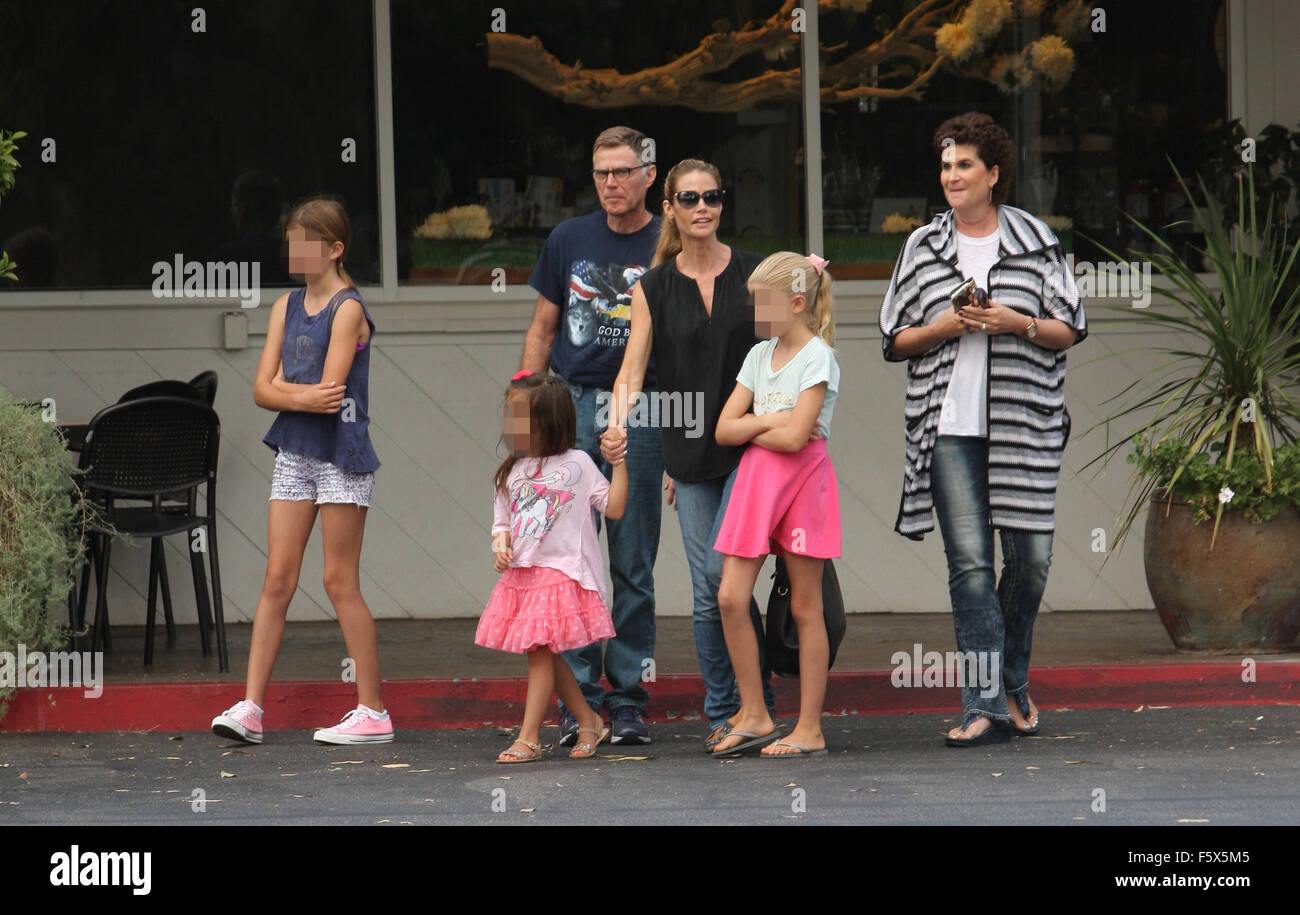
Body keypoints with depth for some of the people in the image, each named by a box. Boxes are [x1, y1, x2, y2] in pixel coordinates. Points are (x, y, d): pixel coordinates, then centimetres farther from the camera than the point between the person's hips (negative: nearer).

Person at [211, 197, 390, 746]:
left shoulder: (347, 310, -10)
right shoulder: (286, 308, 11)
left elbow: (328, 392, -18)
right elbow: (263, 390, 3)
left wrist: (284, 389, -5)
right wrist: (305, 397, -14)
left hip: (340, 457, -6)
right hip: (294, 454, 6)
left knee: (340, 582, -3)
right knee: (277, 579, 3)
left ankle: (373, 712, 3)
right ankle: (250, 707, 2)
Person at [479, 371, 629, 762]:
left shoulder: (577, 464, -1)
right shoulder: (513, 471, 13)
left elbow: (613, 507, -1)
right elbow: (502, 519, 18)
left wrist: (619, 464, -7)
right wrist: (500, 543, -2)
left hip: (560, 572, -6)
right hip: (521, 571, 6)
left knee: (539, 651, -11)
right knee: (545, 655, 7)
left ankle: (528, 738, -10)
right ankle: (588, 721, 21)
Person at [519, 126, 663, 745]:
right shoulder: (569, 240, 10)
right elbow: (542, 330, 15)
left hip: (639, 415, -2)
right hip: (571, 409, 2)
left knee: (633, 566, 2)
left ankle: (629, 700, 7)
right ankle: (577, 698, 3)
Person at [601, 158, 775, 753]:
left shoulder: (755, 274, 2)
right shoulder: (653, 289, 5)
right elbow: (632, 371, -3)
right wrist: (619, 424, -18)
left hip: (752, 446, -2)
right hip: (691, 455, 2)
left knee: (725, 569, -16)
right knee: (707, 592, 2)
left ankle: (756, 697, 1)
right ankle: (721, 714, 13)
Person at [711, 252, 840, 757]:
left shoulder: (817, 359, -9)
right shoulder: (759, 355, 13)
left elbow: (793, 437, -19)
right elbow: (724, 428, 7)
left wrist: (750, 427, -4)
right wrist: (770, 421, -8)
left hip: (802, 482, -6)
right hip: (755, 481, 7)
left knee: (805, 606, 0)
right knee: (730, 597, -3)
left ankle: (810, 728, 4)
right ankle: (754, 715, 7)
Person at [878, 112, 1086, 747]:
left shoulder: (1035, 241, 7)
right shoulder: (922, 248, 10)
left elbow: (1070, 330, 7)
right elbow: (895, 339, 13)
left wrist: (1018, 324, -10)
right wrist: (943, 327, -6)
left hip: (1025, 424, 0)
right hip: (950, 425, 0)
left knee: (1029, 556, 2)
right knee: (969, 562, -8)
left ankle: (1013, 681, 25)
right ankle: (987, 706, -9)